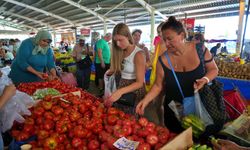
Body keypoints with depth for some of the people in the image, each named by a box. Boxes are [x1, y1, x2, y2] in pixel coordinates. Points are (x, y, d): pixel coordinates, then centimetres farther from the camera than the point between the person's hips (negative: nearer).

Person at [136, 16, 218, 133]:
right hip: (174, 110, 0)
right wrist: (146, 100, -19)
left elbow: (213, 69, 1)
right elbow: (158, 85, -6)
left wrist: (205, 79, -20)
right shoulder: (163, 60, -14)